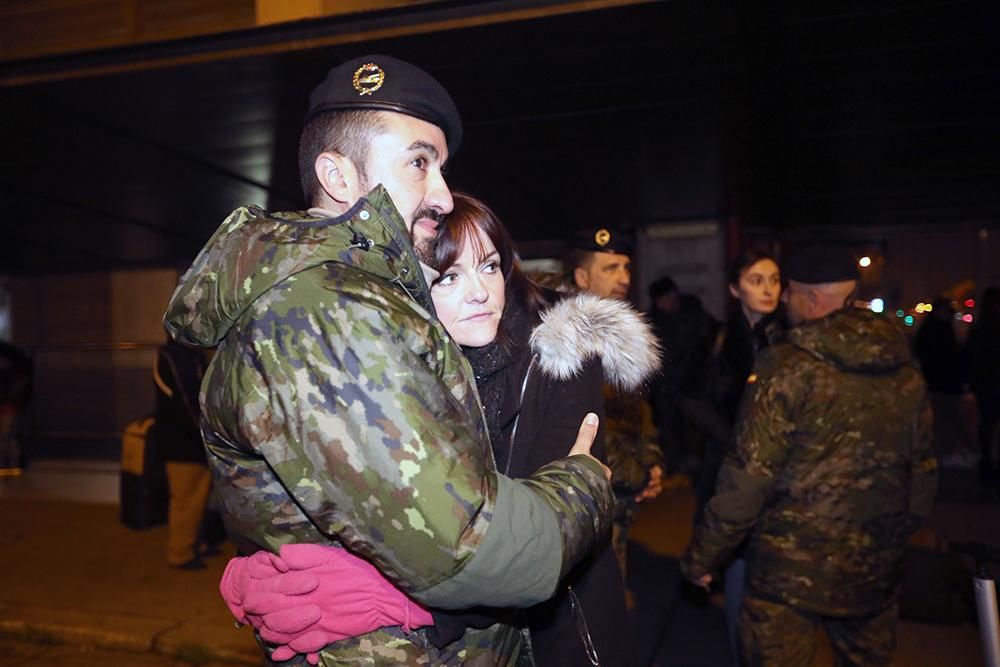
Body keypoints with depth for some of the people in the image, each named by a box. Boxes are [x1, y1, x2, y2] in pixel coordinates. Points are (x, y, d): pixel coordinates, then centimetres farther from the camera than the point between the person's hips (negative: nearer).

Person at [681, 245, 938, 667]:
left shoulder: (787, 369, -17)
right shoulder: (906, 373, 1)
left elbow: (749, 477, -18)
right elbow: (922, 470, 9)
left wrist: (702, 555, -9)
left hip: (790, 571, -5)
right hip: (876, 570, 6)